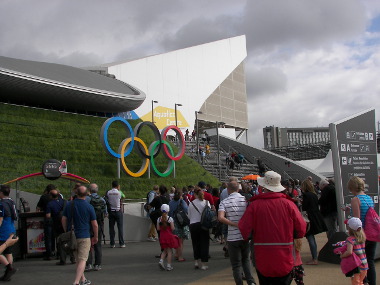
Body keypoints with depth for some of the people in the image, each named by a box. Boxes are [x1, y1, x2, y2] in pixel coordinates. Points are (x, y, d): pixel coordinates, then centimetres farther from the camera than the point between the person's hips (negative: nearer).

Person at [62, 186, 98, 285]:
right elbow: (95, 224, -5)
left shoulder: (69, 204, 2)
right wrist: (95, 237, 8)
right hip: (84, 236, -5)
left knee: (78, 259, 18)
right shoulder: (89, 207, -8)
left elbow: (64, 220, 8)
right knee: (82, 260, -4)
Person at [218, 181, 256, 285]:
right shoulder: (246, 200, 0)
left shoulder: (224, 202, -5)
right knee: (246, 259, 21)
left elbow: (220, 218, -20)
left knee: (236, 264, 9)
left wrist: (235, 224, -15)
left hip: (233, 237, -2)